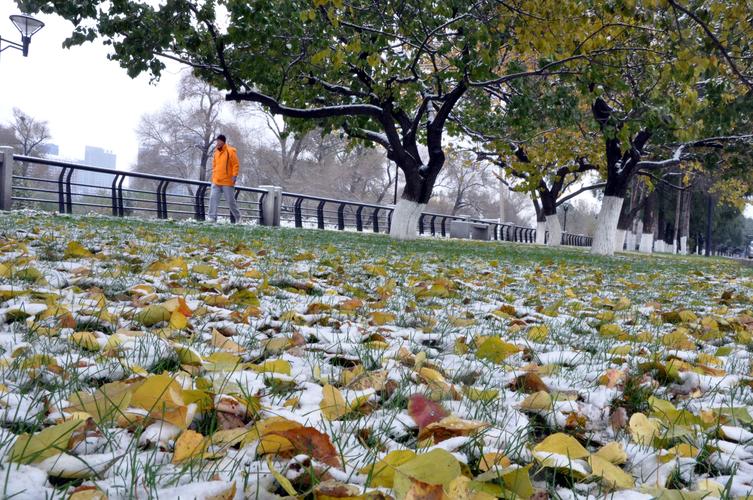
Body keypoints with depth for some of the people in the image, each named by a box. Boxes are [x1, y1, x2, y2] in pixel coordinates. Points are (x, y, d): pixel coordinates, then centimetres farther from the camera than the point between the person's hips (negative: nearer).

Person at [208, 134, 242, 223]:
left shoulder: (230, 151, -8)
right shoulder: (216, 152, 11)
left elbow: (236, 165, -9)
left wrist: (234, 175, -18)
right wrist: (213, 175, 15)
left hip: (227, 182, -6)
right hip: (216, 181, 6)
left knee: (231, 201, 3)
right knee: (213, 198, -7)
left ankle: (238, 217, 19)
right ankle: (212, 217, -6)